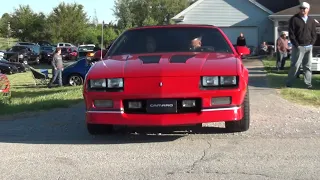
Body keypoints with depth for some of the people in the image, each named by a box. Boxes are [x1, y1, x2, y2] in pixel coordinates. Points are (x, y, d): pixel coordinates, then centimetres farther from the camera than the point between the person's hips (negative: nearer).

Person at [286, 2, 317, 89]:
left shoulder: (311, 20, 12)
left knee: (308, 66, 7)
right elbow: (291, 33, -6)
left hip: (309, 47, 4)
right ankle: (289, 83, 2)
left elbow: (314, 34, 15)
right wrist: (296, 45, -11)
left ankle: (308, 83, 12)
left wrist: (311, 43, 1)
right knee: (295, 66, -5)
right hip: (298, 47, -4)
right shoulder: (294, 19, -2)